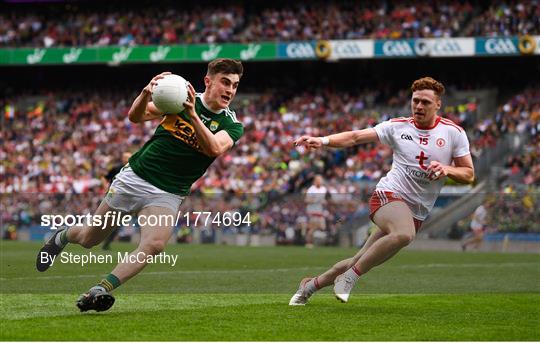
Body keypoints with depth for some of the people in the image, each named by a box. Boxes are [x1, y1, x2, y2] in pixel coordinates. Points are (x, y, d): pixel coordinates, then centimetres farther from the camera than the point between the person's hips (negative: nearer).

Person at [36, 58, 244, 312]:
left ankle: (100, 291, -26)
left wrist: (193, 115, -40)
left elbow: (214, 148, -27)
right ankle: (62, 236, 44)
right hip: (135, 177, 1)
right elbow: (136, 116, -9)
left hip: (167, 194, -1)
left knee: (154, 244, -29)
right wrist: (146, 93, -30)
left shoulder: (232, 125, -6)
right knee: (89, 238, 10)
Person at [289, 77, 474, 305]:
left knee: (360, 262, 3)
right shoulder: (398, 126, 2)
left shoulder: (454, 132, 4)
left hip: (417, 213, 3)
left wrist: (447, 170, -15)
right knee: (404, 233, -38)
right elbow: (355, 137, -2)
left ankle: (311, 285, 25)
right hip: (389, 195, -3)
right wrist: (323, 140, -18)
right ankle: (350, 277, -22)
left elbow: (469, 174, 6)